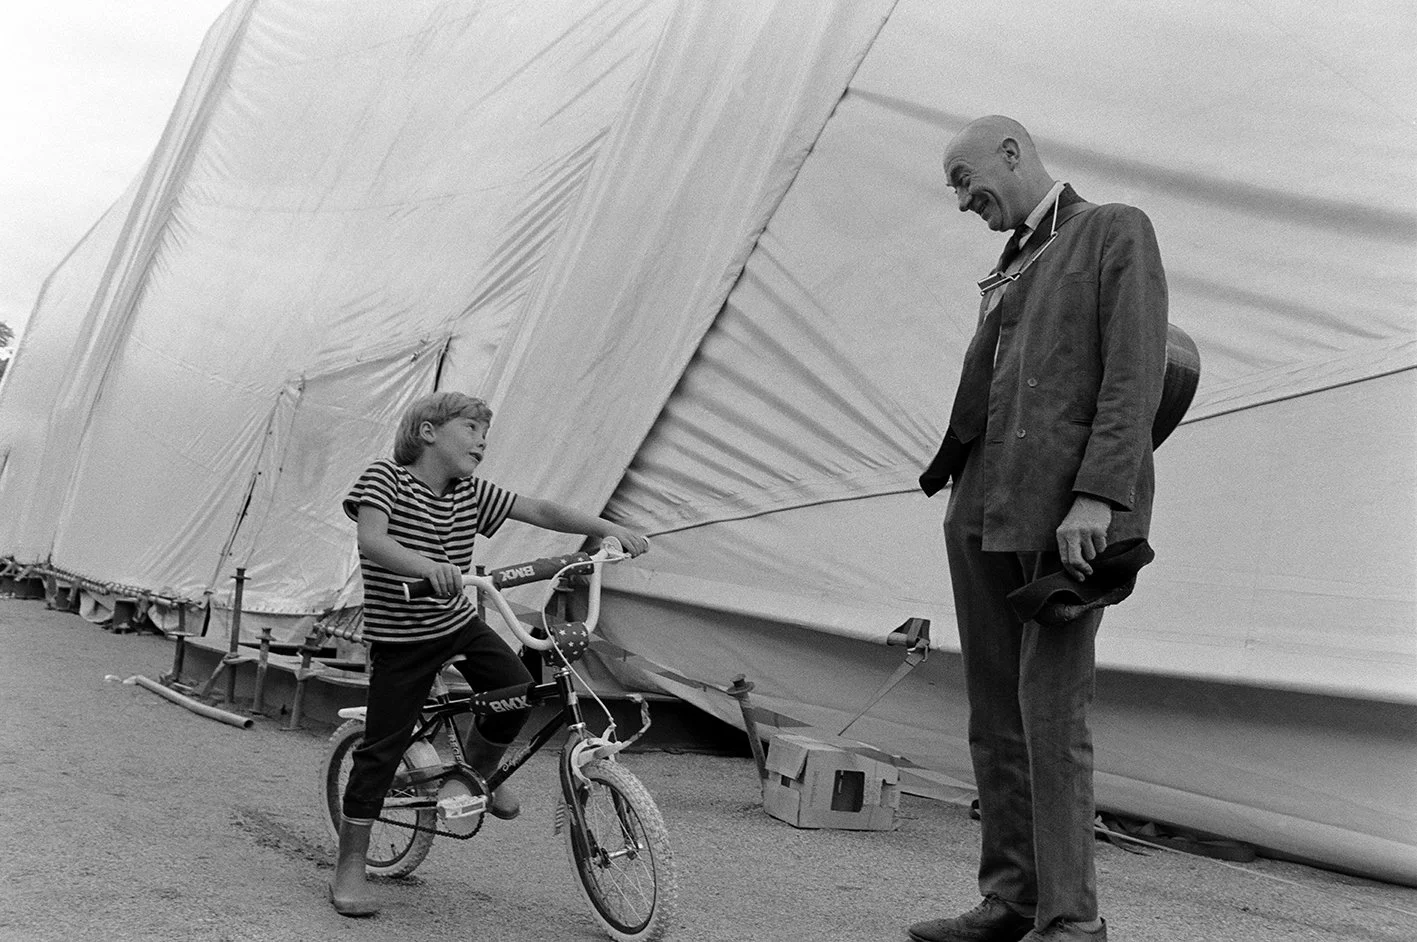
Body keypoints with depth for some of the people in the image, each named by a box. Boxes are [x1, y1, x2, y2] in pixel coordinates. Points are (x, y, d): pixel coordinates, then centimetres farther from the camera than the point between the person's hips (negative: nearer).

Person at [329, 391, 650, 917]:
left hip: (461, 623, 5)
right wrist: (427, 566, -49)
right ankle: (349, 870, 9)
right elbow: (372, 542, -31)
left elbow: (542, 512, 1)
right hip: (401, 639, -5)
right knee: (381, 752, -5)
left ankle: (479, 770, 16)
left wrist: (609, 528, -10)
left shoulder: (471, 495, 1)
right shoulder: (385, 478, -14)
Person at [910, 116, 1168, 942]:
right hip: (986, 508, 8)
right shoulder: (1008, 272, 24)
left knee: (1050, 710, -10)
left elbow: (1136, 372, -9)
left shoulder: (1117, 230, 3)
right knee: (995, 713, 7)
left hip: (1071, 508, -7)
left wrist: (1096, 498, -19)